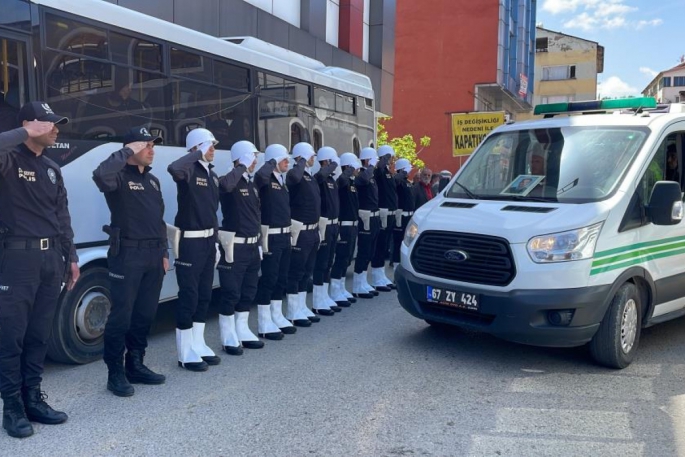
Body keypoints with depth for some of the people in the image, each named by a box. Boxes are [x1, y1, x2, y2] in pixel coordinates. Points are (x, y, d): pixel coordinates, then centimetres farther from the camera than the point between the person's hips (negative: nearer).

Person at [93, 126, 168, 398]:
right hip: (127, 254, -7)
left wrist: (164, 253, 17)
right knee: (121, 316, -3)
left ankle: (135, 366, 24)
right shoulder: (119, 177, -6)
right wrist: (126, 152, -20)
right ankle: (115, 373, 7)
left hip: (153, 254, 8)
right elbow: (100, 175, -32)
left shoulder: (153, 180, 17)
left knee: (145, 314, 12)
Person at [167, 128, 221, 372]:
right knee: (189, 295, -2)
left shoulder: (212, 174, 14)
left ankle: (198, 345, 27)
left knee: (204, 295, 14)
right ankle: (186, 353, 9)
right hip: (190, 242, -8)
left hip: (208, 240, 9)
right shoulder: (189, 171, -12)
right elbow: (173, 168, -38)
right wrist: (199, 154, -24)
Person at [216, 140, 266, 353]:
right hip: (235, 246, -8)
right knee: (231, 293, 0)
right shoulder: (231, 182, -12)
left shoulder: (251, 183, 14)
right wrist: (241, 168, -24)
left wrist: (258, 240, 17)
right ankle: (229, 337, 12)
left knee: (249, 291, 15)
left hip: (252, 245, 9)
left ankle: (242, 331, 28)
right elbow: (225, 186, -39)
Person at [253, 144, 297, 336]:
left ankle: (277, 316, 26)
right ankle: (264, 323, 7)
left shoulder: (282, 181, 16)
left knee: (281, 278, 14)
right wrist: (272, 163, -16)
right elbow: (260, 175, -35)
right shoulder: (265, 180, -9)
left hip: (285, 235, 8)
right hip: (271, 236, -8)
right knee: (268, 278, -2)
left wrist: (288, 232, 10)